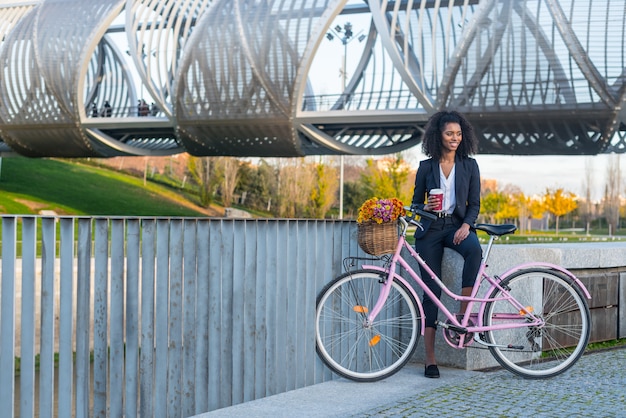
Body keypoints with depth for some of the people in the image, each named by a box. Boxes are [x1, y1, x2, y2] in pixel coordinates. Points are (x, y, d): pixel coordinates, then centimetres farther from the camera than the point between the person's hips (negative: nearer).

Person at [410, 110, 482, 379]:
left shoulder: (469, 165, 6)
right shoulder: (426, 167, 6)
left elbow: (474, 203, 4)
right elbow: (415, 203, 9)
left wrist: (466, 225, -14)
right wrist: (426, 207, -14)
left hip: (457, 225, 0)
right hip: (430, 228, 0)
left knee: (474, 249, -36)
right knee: (432, 288, -4)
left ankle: (463, 313, -24)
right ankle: (429, 358, 1)